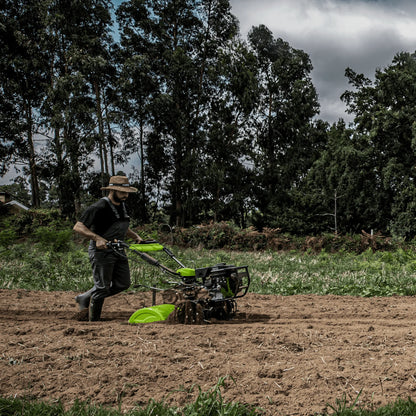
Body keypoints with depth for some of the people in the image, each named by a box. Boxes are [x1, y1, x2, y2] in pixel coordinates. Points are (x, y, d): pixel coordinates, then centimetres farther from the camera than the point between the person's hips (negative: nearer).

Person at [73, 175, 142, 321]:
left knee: (123, 283, 11)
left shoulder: (121, 205, 10)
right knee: (102, 287, -3)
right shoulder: (99, 208, -18)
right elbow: (78, 227, -21)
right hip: (101, 251, -9)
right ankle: (93, 322, 13)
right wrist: (97, 238, -32)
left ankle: (85, 298, 24)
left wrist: (135, 236, 8)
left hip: (118, 251, 9)